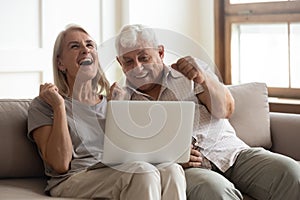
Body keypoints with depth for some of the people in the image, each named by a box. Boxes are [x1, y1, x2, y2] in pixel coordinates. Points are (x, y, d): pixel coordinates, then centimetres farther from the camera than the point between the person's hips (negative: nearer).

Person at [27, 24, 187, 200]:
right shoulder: (43, 104, 8)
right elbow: (60, 164, -5)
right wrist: (59, 107, -6)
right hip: (72, 181, -5)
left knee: (172, 170, -27)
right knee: (143, 171, -33)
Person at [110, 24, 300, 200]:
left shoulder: (190, 71, 15)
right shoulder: (124, 99, 11)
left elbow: (225, 110, 1)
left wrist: (203, 79, -18)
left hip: (231, 152, 3)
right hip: (183, 169, -3)